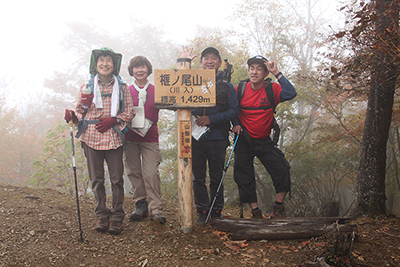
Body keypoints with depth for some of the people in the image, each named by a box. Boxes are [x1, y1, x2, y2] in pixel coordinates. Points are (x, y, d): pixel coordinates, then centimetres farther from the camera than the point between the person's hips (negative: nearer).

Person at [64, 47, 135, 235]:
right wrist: (72, 116, -11)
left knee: (116, 179, -1)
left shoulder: (122, 87, 7)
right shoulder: (87, 87, 10)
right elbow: (80, 111, 11)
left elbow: (130, 112, 5)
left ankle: (116, 217, 11)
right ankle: (102, 215, 18)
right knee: (96, 179, 6)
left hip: (113, 138, -1)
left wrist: (113, 120, -11)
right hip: (92, 137, 1)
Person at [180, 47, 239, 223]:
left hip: (217, 138, -1)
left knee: (216, 178, 7)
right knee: (198, 177, 5)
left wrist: (211, 119, -14)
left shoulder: (226, 86, 6)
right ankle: (202, 211, 15)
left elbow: (234, 111, 0)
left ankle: (216, 212, 19)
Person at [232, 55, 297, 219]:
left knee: (282, 170, -12)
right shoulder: (240, 89, -3)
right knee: (245, 178, 1)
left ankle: (278, 210, 5)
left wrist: (277, 73, -27)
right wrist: (236, 124, -3)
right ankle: (256, 212, 15)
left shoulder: (272, 89, -8)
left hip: (264, 141, -1)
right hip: (244, 140, 1)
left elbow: (291, 94, -28)